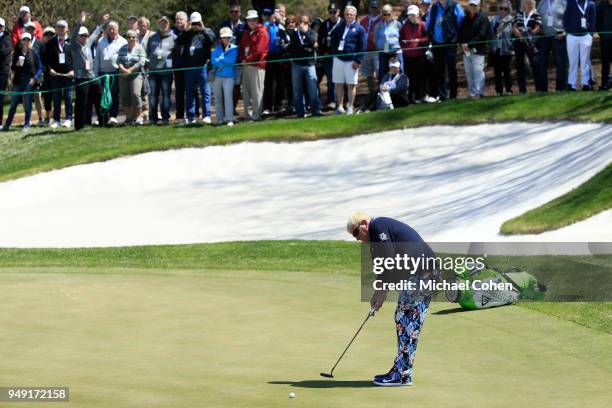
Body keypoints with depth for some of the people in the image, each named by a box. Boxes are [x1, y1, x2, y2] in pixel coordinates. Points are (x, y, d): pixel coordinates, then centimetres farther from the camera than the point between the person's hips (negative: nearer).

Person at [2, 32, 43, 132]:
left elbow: (40, 68, 2)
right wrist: (16, 65, -9)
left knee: (27, 104, 0)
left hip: (29, 82, -2)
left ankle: (27, 124, 9)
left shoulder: (34, 53, 0)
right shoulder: (16, 53, 8)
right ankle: (7, 124, 7)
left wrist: (35, 78, -10)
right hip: (18, 81, 2)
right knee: (13, 104, 2)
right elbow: (12, 68, 12)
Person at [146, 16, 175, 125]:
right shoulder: (152, 38, 14)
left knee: (166, 94, -1)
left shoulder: (173, 38, 3)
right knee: (153, 94, 1)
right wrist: (149, 61, 13)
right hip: (153, 70, 3)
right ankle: (152, 118, 5)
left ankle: (165, 117, 2)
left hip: (167, 70, -3)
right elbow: (147, 52, 22)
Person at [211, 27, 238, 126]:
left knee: (228, 96, -14)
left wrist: (220, 60, -4)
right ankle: (220, 119, 16)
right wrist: (225, 62, -13)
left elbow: (231, 60, -11)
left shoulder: (234, 48, 2)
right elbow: (214, 61, -3)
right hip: (217, 76, 4)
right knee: (217, 97, 7)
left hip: (229, 76, -4)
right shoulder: (217, 48, 10)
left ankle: (229, 119, -14)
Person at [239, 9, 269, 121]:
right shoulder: (246, 33, 20)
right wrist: (243, 59, -2)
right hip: (246, 65, 7)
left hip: (257, 65, -7)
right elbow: (241, 47, 16)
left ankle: (256, 115, -8)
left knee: (256, 92, -8)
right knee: (246, 92, 8)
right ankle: (248, 114, 14)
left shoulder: (262, 33, -3)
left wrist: (248, 59, -9)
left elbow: (259, 51, -11)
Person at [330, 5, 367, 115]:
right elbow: (333, 40, 22)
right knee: (338, 84, 6)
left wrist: (358, 61, -10)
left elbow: (363, 46, -3)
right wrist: (333, 52, 8)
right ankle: (340, 106, 15)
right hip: (338, 59, 4)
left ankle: (350, 107, 6)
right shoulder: (339, 27, 14)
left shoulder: (359, 29, 0)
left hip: (351, 60, -4)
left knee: (351, 84, 0)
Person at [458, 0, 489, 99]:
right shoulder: (465, 18, 16)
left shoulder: (482, 18, -2)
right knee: (469, 72, 7)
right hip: (466, 50, 6)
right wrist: (462, 44, -3)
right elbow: (460, 33, 16)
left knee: (478, 70, -11)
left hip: (477, 50, -6)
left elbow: (481, 35, -11)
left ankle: (479, 92, -11)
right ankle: (471, 93, 12)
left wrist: (469, 44, -15)